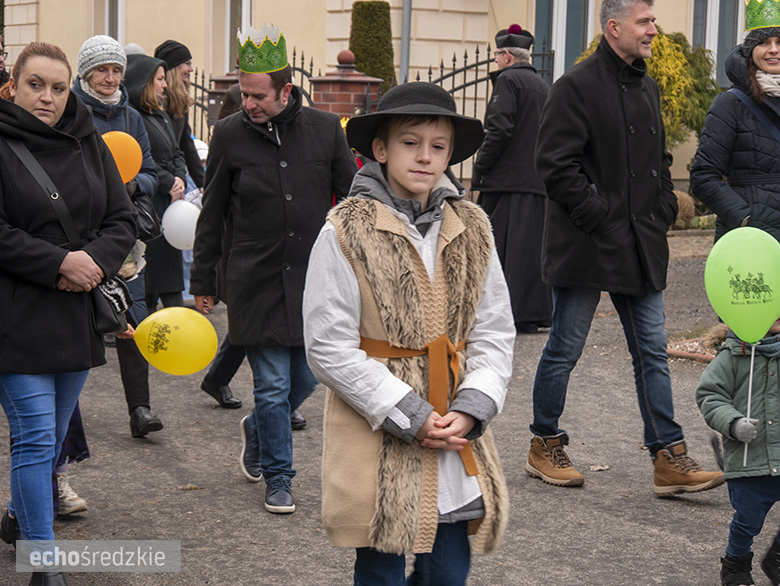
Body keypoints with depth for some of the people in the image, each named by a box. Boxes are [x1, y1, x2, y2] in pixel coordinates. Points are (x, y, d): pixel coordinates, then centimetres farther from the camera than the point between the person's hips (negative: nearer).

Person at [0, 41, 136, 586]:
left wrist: (95, 260, -10)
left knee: (53, 433, 17)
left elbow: (123, 219, 9)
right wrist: (59, 263, -18)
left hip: (78, 313, 6)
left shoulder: (89, 143, 8)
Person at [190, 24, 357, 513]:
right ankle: (278, 478, 14)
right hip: (255, 280, -2)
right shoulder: (230, 134, -2)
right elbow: (212, 213, 6)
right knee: (272, 386, -1)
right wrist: (203, 281, 7)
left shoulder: (325, 129, -1)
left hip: (314, 278, 2)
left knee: (306, 378, 9)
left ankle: (257, 431, 38)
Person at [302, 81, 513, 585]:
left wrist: (471, 409, -8)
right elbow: (328, 347, -10)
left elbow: (494, 333, 8)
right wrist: (408, 416, -14)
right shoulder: (347, 232, -8)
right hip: (378, 439, -4)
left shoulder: (472, 229, 5)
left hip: (458, 441, 4)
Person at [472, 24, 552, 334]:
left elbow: (499, 129, -16)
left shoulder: (508, 80, -7)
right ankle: (536, 313, 10)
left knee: (502, 248, -5)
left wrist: (479, 169, -11)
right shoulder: (543, 86, 17)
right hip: (538, 180, 8)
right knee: (533, 245, 9)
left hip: (508, 181, -8)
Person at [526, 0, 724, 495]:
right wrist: (598, 217, -17)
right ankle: (545, 447, 19)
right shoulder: (578, 86, -11)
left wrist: (664, 209, 10)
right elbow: (556, 164, -16)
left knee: (653, 352, 5)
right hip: (585, 247, -7)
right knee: (565, 350, 4)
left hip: (639, 249, 8)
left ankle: (670, 460, 6)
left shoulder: (647, 88, 14)